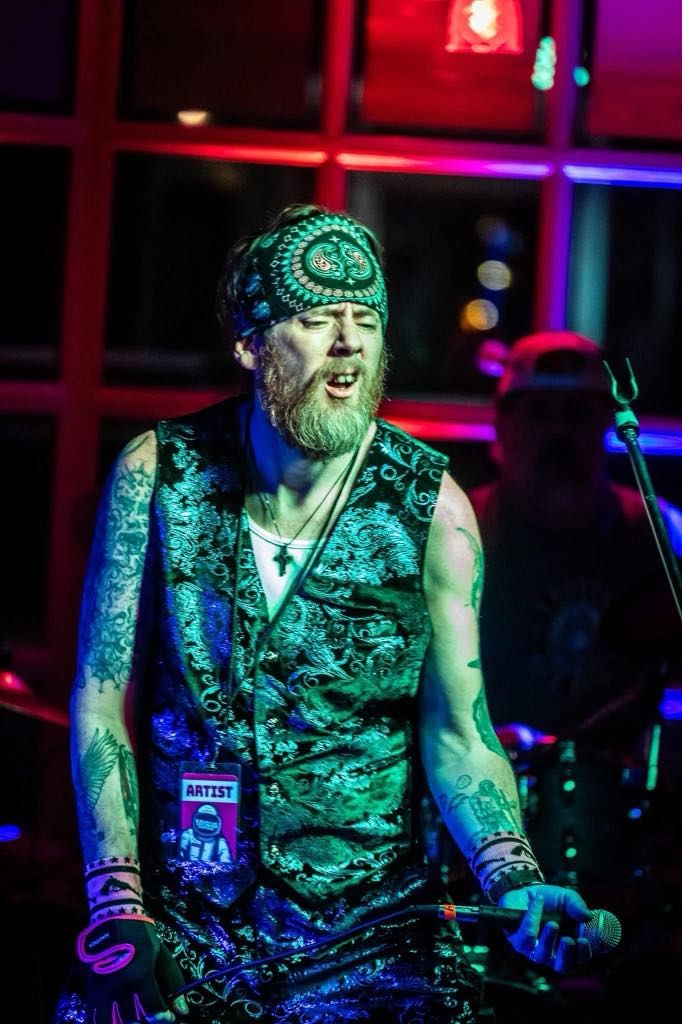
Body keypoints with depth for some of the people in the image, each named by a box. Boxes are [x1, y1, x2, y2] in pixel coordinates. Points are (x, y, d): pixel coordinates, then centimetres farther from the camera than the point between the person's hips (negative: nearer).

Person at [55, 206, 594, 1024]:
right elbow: (103, 697, 0)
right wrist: (117, 905, -8)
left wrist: (514, 882, -20)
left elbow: (456, 735, -3)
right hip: (178, 919, 0)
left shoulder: (429, 508, -5)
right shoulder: (157, 475, -3)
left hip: (370, 926, 0)